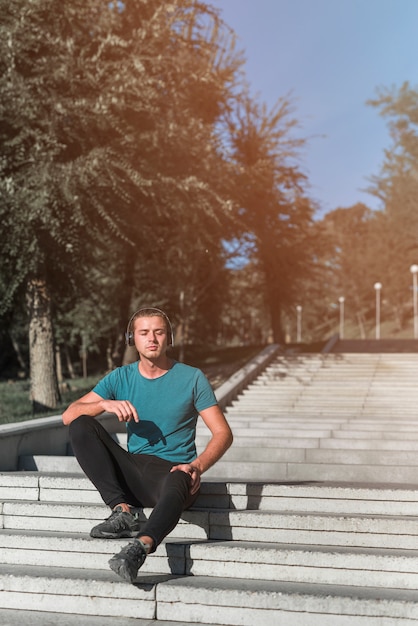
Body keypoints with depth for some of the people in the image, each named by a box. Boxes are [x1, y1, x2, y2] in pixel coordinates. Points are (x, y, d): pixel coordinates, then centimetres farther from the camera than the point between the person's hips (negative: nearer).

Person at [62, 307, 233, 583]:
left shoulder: (192, 378, 2)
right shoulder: (121, 378, 9)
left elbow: (223, 433, -3)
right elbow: (69, 415, 0)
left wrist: (197, 466, -23)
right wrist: (106, 404, -21)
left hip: (172, 471, -4)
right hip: (133, 472, 4)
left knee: (176, 485, -40)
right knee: (81, 426, -16)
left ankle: (140, 547, -67)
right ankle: (123, 510, -23)